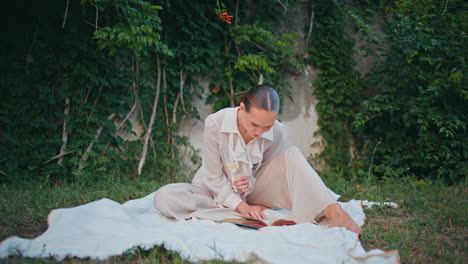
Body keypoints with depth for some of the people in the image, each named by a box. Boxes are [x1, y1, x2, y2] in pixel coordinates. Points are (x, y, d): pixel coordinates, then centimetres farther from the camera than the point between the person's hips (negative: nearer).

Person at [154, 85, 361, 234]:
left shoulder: (276, 133, -17)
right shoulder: (215, 123, -24)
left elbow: (274, 174, -5)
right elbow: (213, 177, -18)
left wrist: (252, 183, -27)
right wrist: (241, 206, -29)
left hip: (250, 193, 2)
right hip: (219, 193, -1)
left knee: (291, 155, -22)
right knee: (165, 197, -32)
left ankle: (334, 213, -38)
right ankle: (239, 214, -29)